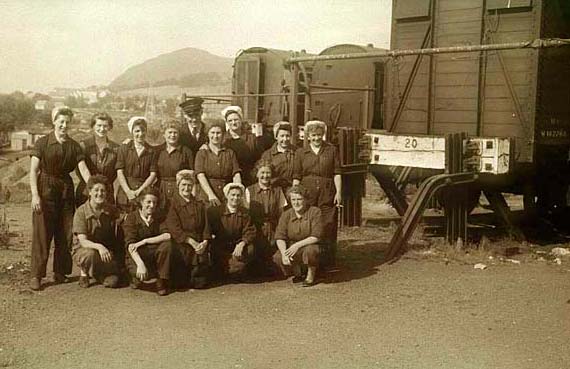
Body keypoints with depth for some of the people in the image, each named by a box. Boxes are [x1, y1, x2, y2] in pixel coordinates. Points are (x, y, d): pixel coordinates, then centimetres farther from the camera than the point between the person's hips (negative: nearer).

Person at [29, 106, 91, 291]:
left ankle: (60, 273, 16)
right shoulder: (42, 143, -2)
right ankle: (36, 275, 1)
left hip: (66, 190, 4)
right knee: (42, 234, -5)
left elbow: (83, 168, 0)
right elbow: (33, 171, -6)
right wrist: (35, 195, -16)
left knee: (65, 234, 5)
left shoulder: (73, 146, 7)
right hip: (45, 190, -3)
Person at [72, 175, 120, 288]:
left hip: (106, 251, 3)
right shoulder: (81, 212, -14)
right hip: (82, 250, -3)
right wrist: (98, 246, -39)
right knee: (90, 254, -38)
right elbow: (83, 241, -23)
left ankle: (98, 273, 17)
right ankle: (84, 272, -4)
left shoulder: (110, 210, -3)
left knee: (112, 281, -19)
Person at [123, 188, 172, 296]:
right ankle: (136, 277, 5)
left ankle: (162, 282, -14)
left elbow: (168, 235, -18)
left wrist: (144, 241, -25)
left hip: (154, 253, 3)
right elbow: (130, 245, -20)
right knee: (141, 273, -34)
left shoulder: (158, 217, 0)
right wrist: (140, 264, -36)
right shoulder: (132, 217, -9)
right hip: (137, 256, -3)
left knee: (167, 245, -28)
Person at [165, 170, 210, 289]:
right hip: (181, 246, -4)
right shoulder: (173, 204, 1)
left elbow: (206, 226, 11)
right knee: (181, 283, -9)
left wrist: (204, 242, -7)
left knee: (200, 283, -3)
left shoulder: (199, 205, 15)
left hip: (199, 246, 4)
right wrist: (192, 242, -12)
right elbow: (174, 228, -7)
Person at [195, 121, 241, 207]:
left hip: (227, 199, 1)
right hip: (206, 198, -1)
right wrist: (211, 195, -20)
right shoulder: (202, 153, 7)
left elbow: (236, 175, 2)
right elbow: (200, 176, -6)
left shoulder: (230, 153, 12)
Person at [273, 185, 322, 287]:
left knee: (310, 250, -38)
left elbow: (316, 237, -18)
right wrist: (284, 253, -26)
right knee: (278, 257, -24)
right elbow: (279, 237, -8)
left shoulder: (315, 212, -11)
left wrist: (297, 245, -27)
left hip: (310, 245, -3)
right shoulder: (286, 215, -1)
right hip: (292, 247, 3)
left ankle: (311, 275, -6)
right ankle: (297, 274, 8)